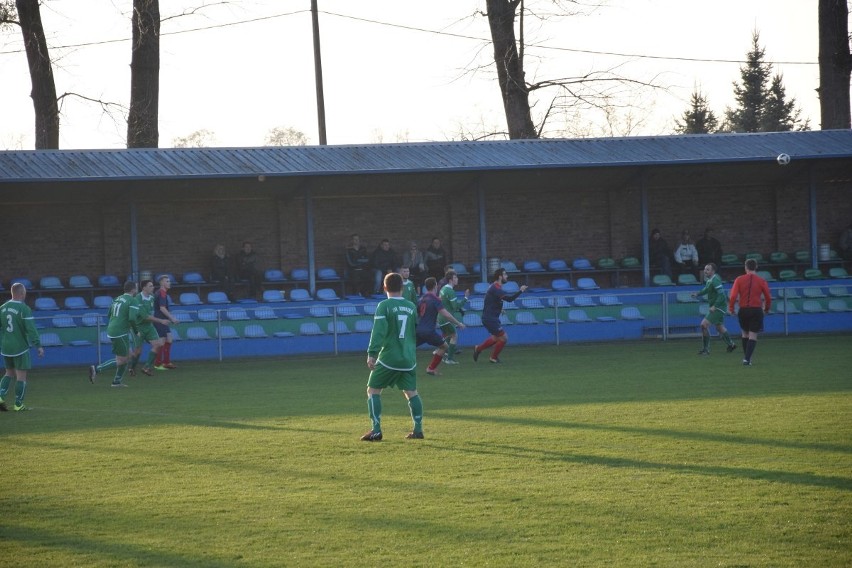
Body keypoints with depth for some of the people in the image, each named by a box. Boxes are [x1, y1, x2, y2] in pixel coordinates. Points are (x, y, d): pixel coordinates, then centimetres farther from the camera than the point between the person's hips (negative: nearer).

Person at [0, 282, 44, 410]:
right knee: (21, 376, 3)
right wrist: (38, 346, -14)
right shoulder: (24, 309, -14)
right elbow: (31, 329, -18)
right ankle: (18, 405, 4)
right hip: (20, 347, -6)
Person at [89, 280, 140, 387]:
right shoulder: (133, 301, -11)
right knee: (121, 360, -1)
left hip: (111, 330, 9)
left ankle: (117, 381, 19)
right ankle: (96, 369, -9)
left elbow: (109, 314, 21)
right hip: (120, 333, -9)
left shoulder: (117, 299, 15)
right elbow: (132, 318, -22)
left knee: (129, 354, 19)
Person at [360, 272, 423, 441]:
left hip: (388, 358, -5)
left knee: (373, 390, 4)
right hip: (409, 359, 5)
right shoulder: (411, 307, 9)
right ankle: (418, 429, 9)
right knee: (411, 392, 14)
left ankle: (376, 431, -4)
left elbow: (378, 331, -17)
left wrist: (372, 354, -18)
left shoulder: (384, 306, -8)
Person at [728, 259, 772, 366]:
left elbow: (733, 296, -8)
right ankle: (747, 358, -12)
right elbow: (768, 297, 3)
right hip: (756, 310, -1)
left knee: (745, 334, 20)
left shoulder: (739, 280, -1)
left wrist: (731, 308, 4)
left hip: (743, 310, 1)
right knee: (753, 336, 1)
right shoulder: (761, 281, -1)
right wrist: (767, 308, 20)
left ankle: (746, 356, 25)